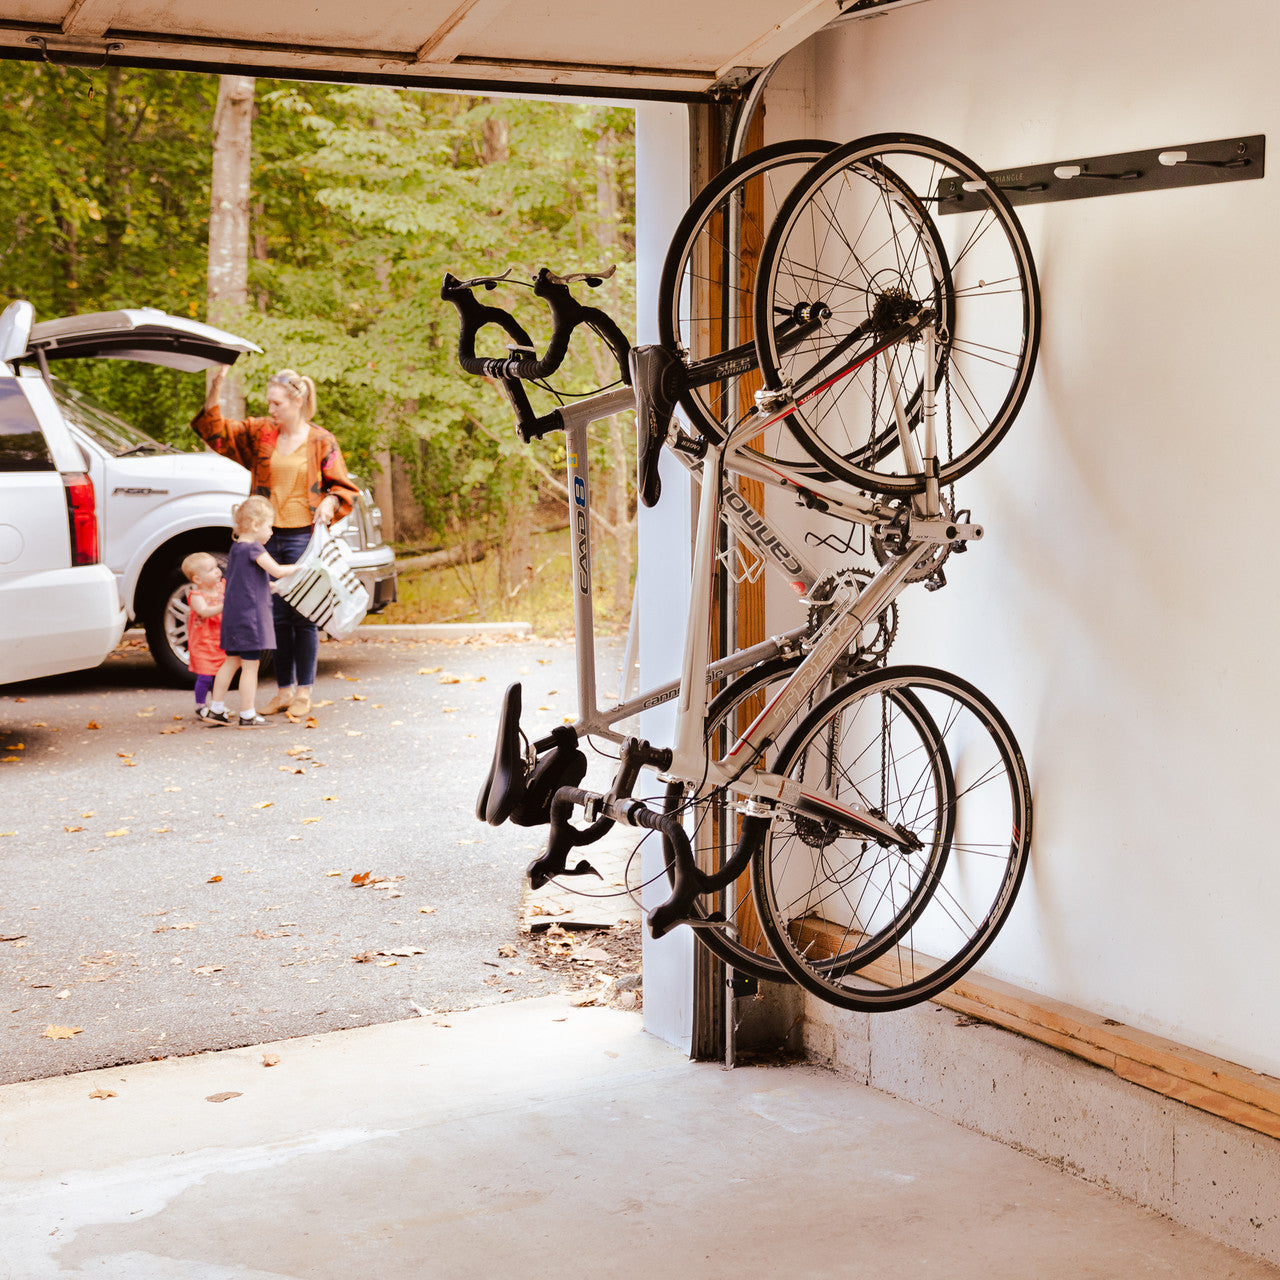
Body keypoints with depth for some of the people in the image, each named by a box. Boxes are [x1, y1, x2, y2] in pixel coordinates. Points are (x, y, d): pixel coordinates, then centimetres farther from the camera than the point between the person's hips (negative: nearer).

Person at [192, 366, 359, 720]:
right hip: (268, 537, 3)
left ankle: (304, 692, 8)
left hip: (303, 538, -3)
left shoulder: (321, 441, 1)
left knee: (303, 616, -2)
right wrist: (216, 386, -9)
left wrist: (330, 502, -16)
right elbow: (215, 431, 3)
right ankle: (284, 690, 17)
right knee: (278, 617, 8)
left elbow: (343, 486, 6)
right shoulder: (259, 433, 7)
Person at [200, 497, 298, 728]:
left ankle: (215, 709, 19)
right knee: (250, 666, -3)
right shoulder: (253, 549, -14)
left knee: (231, 662, 16)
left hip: (233, 614, 9)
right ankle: (247, 716, 0)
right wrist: (298, 567, -4)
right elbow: (277, 571, -19)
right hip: (250, 616, -9)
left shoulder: (236, 548, 14)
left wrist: (274, 586, 21)